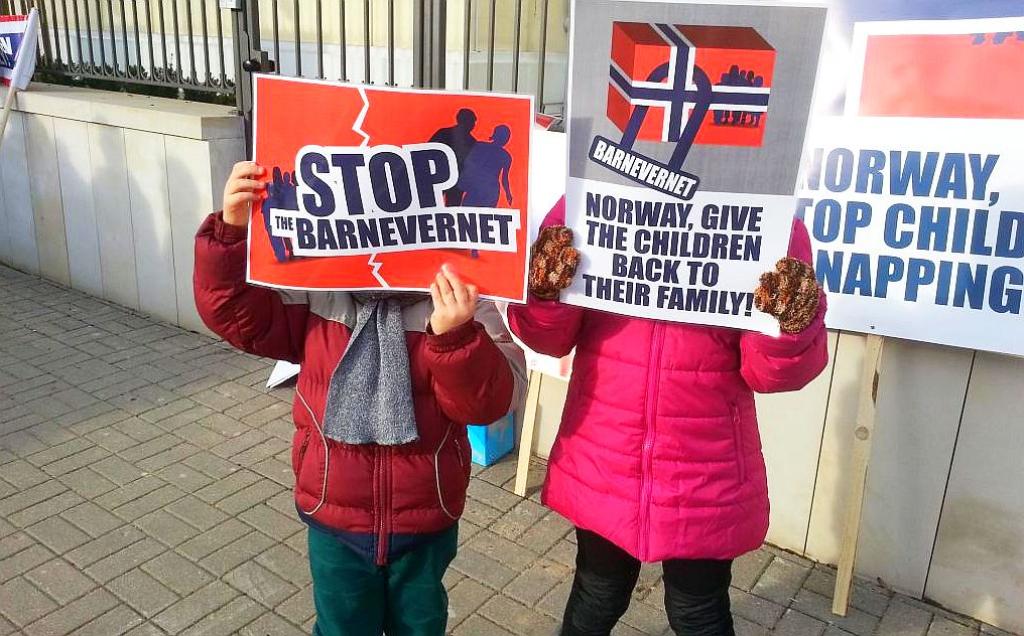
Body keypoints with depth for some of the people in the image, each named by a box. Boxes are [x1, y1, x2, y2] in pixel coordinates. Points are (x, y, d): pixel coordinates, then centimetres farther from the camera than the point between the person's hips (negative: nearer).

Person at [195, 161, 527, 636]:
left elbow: (491, 401, -22)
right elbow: (235, 313, -9)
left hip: (426, 521, 0)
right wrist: (232, 232, -22)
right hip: (334, 517, 1)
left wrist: (456, 336, -40)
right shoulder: (316, 288, -8)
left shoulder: (457, 298, -15)